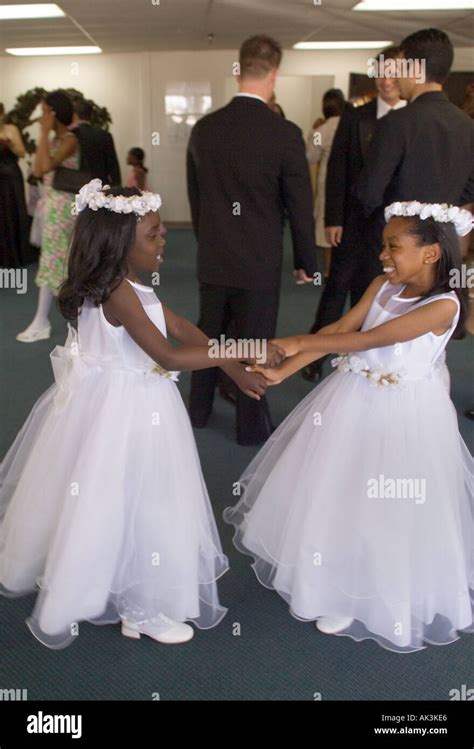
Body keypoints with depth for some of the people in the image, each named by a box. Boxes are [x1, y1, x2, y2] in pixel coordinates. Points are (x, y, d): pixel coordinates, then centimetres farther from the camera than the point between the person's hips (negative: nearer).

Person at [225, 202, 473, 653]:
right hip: (354, 398, 6)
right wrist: (283, 371, -13)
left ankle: (366, 599, 29)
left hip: (402, 413, -6)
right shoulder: (383, 285, -2)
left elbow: (368, 339, -27)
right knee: (333, 489, 16)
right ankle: (331, 578, 39)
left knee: (388, 511, 6)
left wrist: (299, 342, -27)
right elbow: (338, 330, -5)